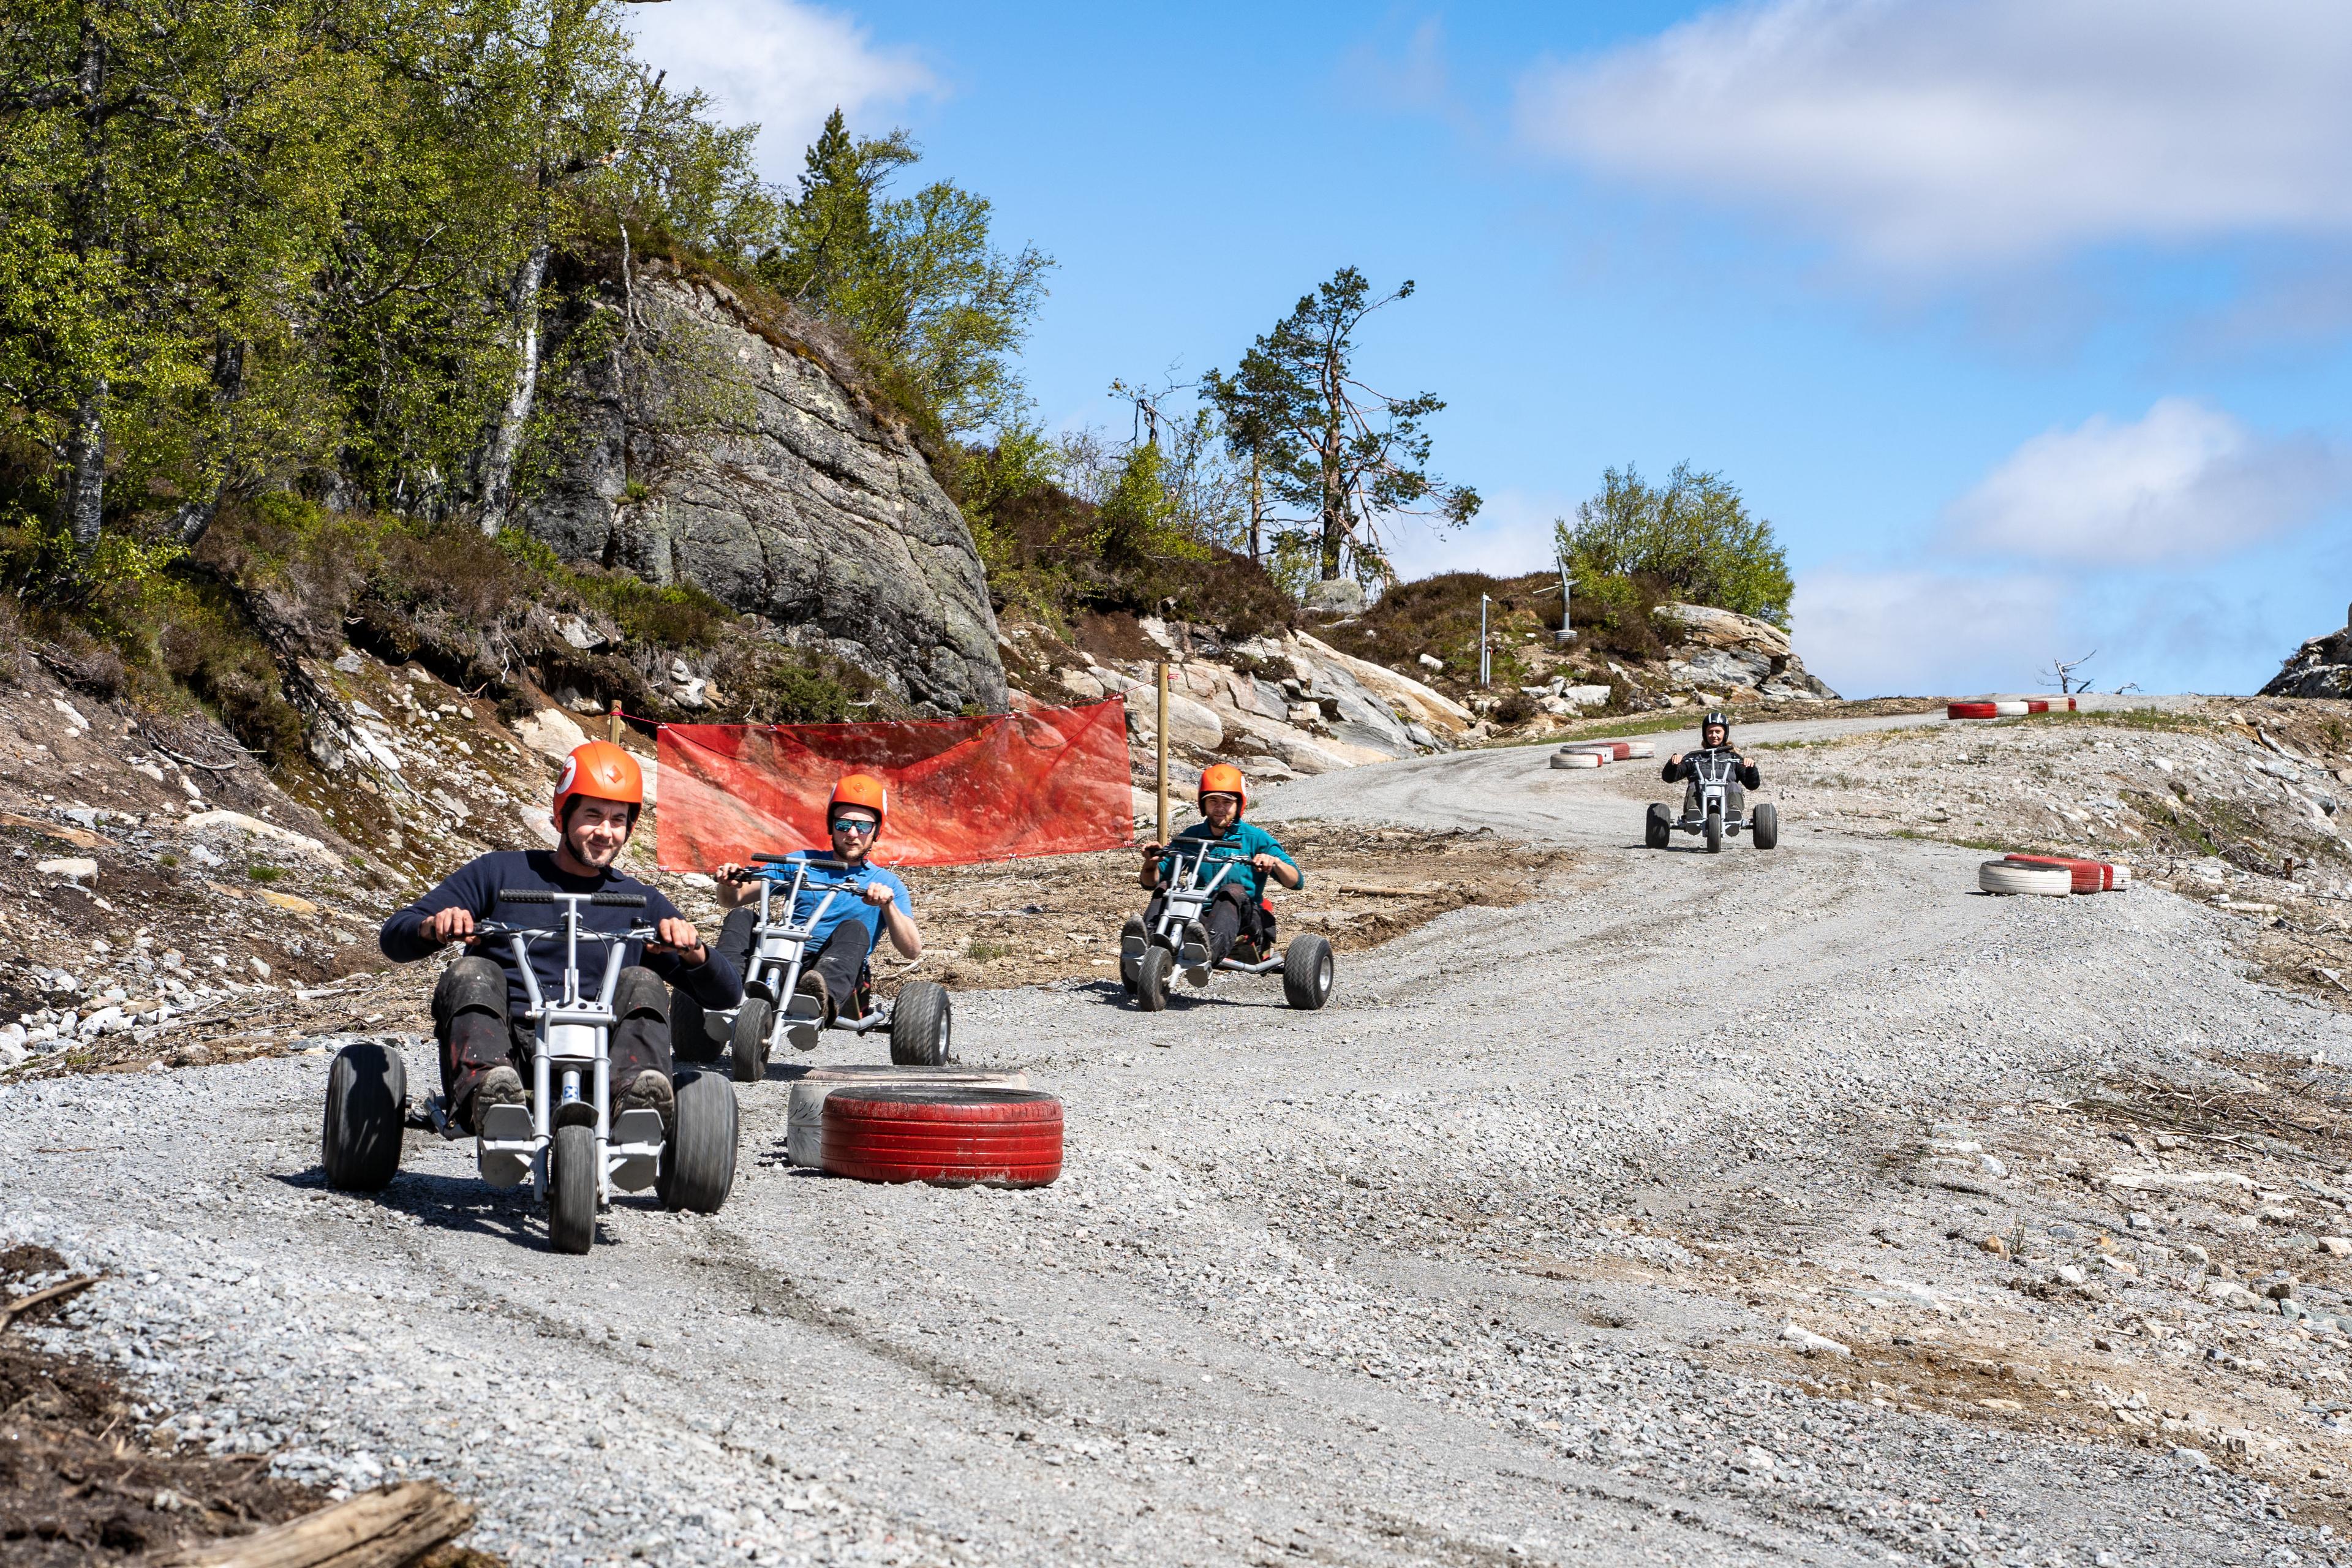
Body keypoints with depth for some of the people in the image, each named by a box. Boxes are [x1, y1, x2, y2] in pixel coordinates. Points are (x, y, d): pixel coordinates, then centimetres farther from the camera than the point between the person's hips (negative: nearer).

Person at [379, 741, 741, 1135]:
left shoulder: (642, 903, 20)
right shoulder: (500, 872, 17)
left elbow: (725, 996, 14)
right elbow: (394, 937, 13)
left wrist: (692, 951, -8)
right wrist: (433, 928, -12)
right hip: (506, 1049, 0)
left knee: (641, 983, -22)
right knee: (472, 974, -26)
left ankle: (637, 1102, -48)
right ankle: (489, 1093, -52)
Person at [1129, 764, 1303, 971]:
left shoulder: (1255, 838, 5)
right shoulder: (1190, 837, 14)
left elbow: (1296, 882, -1)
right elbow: (1150, 882, 13)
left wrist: (1275, 862, -22)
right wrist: (1151, 862, -9)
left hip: (1242, 919, -3)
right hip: (1198, 917, 3)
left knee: (1234, 891, -33)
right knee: (1164, 887, -19)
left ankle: (1212, 947, -64)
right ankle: (1148, 940, -50)